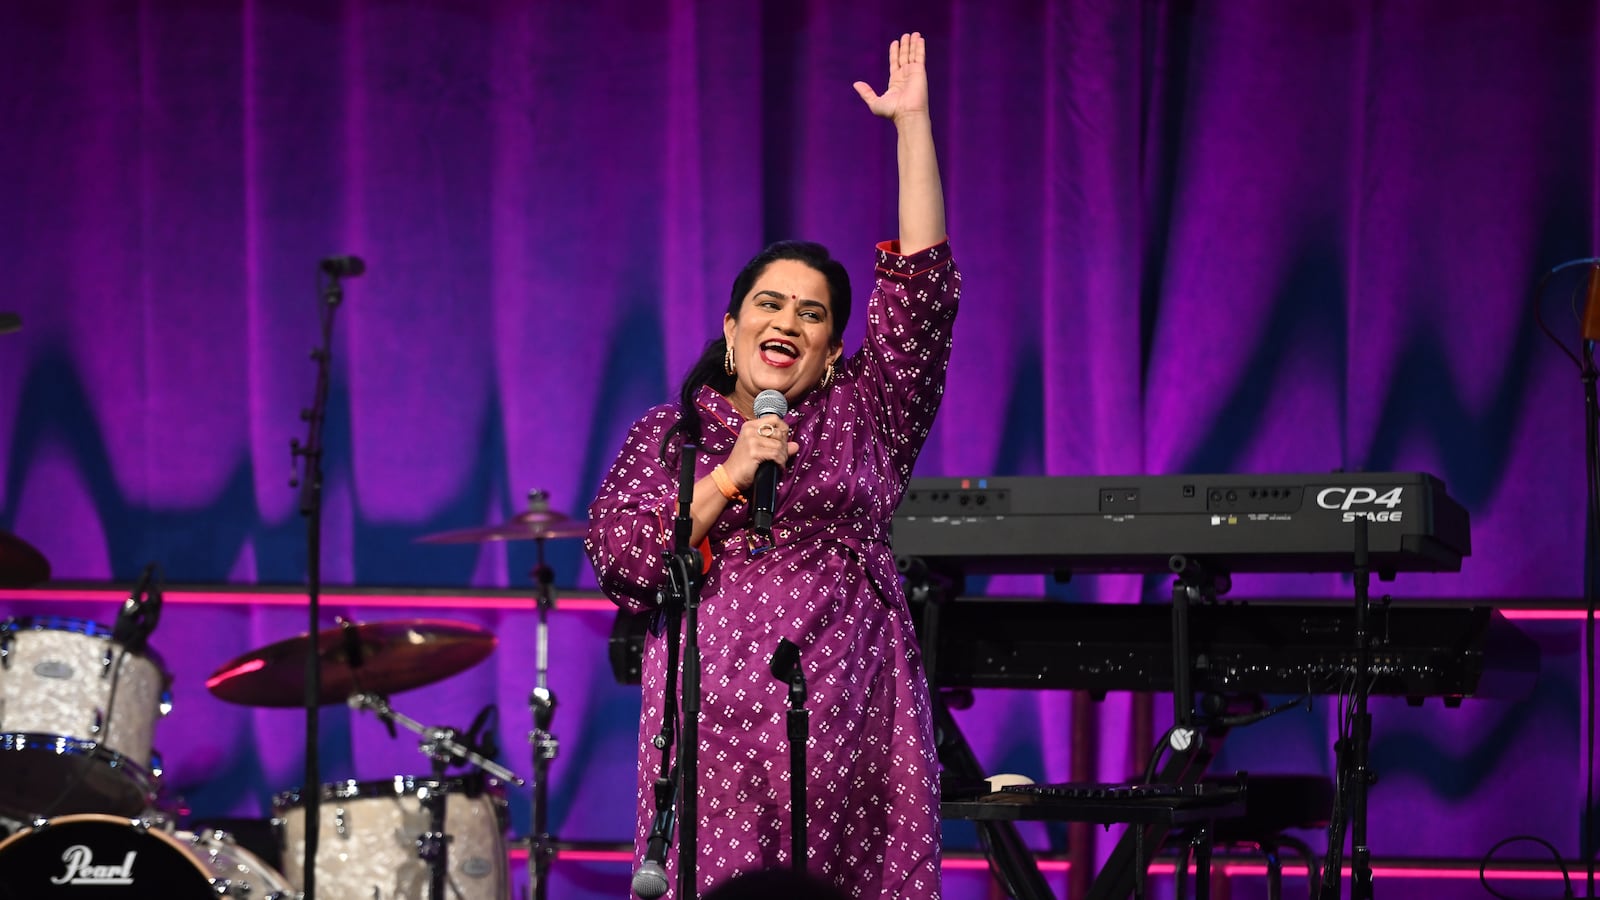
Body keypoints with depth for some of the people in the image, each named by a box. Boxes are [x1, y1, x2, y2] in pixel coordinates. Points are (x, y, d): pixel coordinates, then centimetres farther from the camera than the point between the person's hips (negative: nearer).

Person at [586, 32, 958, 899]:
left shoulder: (861, 418, 14)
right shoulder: (666, 435, 14)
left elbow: (922, 291, 4)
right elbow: (620, 560, 1)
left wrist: (911, 123, 1)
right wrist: (728, 478, -10)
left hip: (847, 722, 0)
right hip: (714, 723, 0)